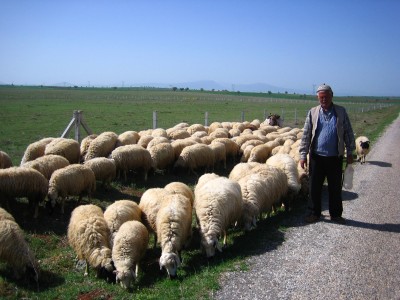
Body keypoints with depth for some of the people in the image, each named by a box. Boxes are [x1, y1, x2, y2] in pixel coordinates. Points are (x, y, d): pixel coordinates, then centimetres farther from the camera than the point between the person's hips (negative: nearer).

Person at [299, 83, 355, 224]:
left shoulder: (341, 112, 3)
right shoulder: (312, 113, 2)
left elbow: (348, 133, 7)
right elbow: (306, 135, 1)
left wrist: (350, 152, 4)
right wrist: (303, 155, -4)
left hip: (335, 157, 0)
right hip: (316, 157, 0)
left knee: (335, 187, 10)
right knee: (315, 187, 7)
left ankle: (336, 214, 25)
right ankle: (314, 213, 21)